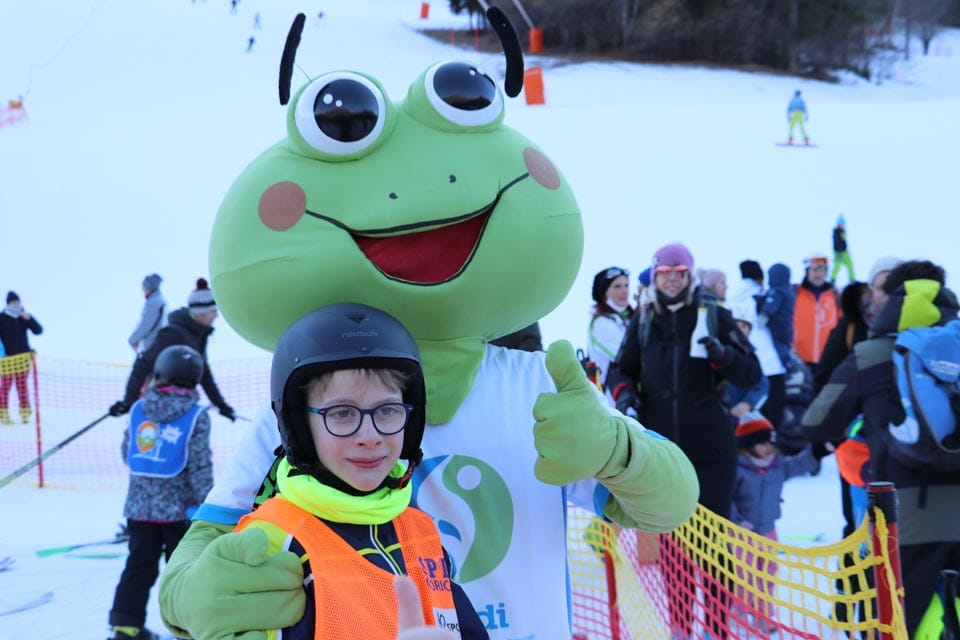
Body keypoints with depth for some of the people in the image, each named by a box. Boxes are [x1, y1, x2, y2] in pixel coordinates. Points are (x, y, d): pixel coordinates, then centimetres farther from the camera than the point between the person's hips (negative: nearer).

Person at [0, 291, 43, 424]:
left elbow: (38, 330, -2)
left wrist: (28, 319, -16)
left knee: (22, 385, 7)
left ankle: (25, 413, 11)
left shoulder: (25, 317, 7)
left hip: (23, 357, 3)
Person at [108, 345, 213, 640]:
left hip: (139, 504, 4)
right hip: (178, 506, -4)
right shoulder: (196, 415, -10)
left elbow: (126, 452, 10)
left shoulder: (139, 409, 2)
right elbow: (200, 465, -12)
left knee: (139, 566, 12)